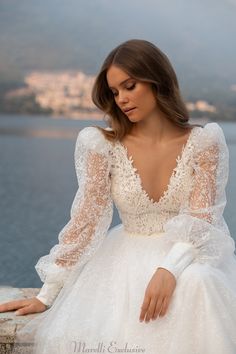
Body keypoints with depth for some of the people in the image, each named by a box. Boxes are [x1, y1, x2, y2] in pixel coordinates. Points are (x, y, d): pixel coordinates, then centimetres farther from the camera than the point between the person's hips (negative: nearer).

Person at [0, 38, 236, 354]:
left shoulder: (203, 142, -4)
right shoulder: (104, 146, -3)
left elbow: (202, 218, -8)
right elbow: (84, 221, -4)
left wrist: (169, 269, -27)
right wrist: (46, 295, -8)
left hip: (187, 254, 0)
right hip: (127, 256, 0)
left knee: (196, 285, -35)